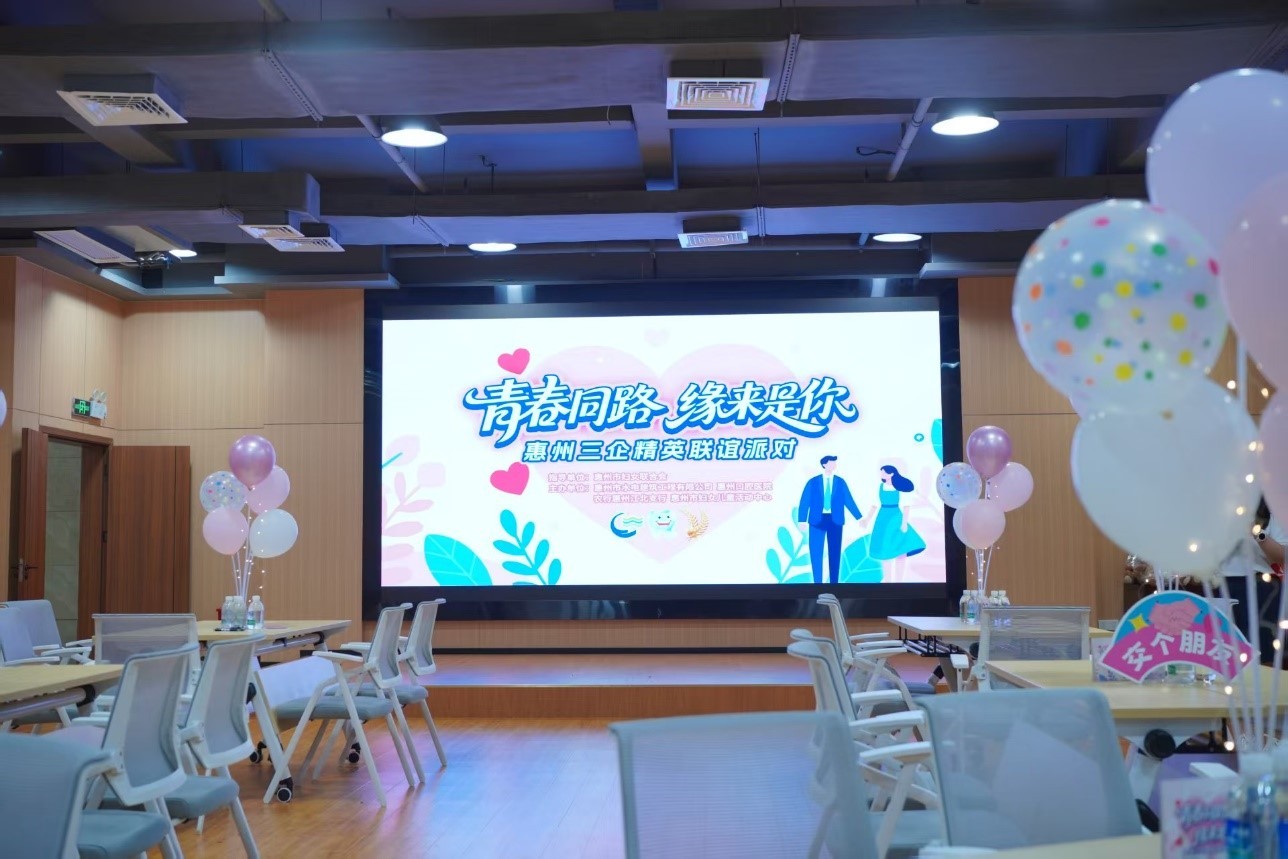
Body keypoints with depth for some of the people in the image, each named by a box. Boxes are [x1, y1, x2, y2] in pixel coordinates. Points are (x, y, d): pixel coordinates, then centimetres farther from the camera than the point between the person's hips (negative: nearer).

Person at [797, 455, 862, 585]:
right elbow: (804, 502, -3)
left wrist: (860, 518, 3)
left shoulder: (840, 482, 5)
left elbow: (849, 501, 6)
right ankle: (818, 582, 10)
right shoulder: (813, 482, 0)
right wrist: (802, 520, -12)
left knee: (834, 554, 7)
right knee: (816, 554, 0)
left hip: (835, 521, 2)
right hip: (817, 520, -1)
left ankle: (834, 582, 15)